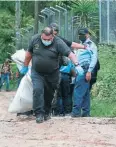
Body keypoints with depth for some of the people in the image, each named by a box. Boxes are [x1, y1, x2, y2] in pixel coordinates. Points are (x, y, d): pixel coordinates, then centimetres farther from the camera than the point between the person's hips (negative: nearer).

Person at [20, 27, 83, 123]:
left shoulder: (58, 43, -17)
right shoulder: (35, 39, -7)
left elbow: (70, 53, -25)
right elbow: (29, 53, 8)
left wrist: (76, 65, -40)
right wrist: (25, 66, 15)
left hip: (52, 74, 0)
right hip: (37, 73, 1)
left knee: (49, 94, 10)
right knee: (37, 90, -16)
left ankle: (46, 113, 29)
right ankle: (39, 114, -13)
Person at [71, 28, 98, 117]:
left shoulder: (91, 45, -2)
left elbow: (94, 59, -12)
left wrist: (89, 71, -19)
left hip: (85, 70, -9)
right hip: (79, 71, 9)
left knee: (78, 91, -15)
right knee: (85, 93, 8)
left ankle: (76, 112, -19)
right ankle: (86, 112, 9)